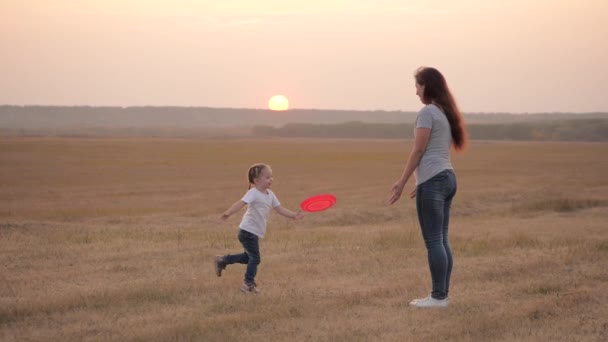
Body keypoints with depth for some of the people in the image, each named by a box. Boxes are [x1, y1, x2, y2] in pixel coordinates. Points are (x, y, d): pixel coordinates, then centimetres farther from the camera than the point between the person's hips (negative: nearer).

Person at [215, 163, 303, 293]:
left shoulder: (270, 194, 8)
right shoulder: (253, 193, -18)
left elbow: (280, 209, 12)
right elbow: (241, 203, -33)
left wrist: (294, 215, 2)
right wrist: (228, 212, -48)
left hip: (255, 233, 9)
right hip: (248, 231, -9)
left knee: (248, 257, 21)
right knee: (255, 258, -4)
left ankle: (222, 261, 32)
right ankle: (249, 283, 8)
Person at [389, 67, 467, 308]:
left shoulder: (428, 112, -10)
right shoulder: (446, 113, 17)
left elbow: (418, 150, -13)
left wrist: (402, 182, -10)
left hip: (432, 181, -9)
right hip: (447, 177, 9)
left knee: (434, 241, -7)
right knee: (442, 240, 10)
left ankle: (439, 297, -6)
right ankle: (442, 294, 12)